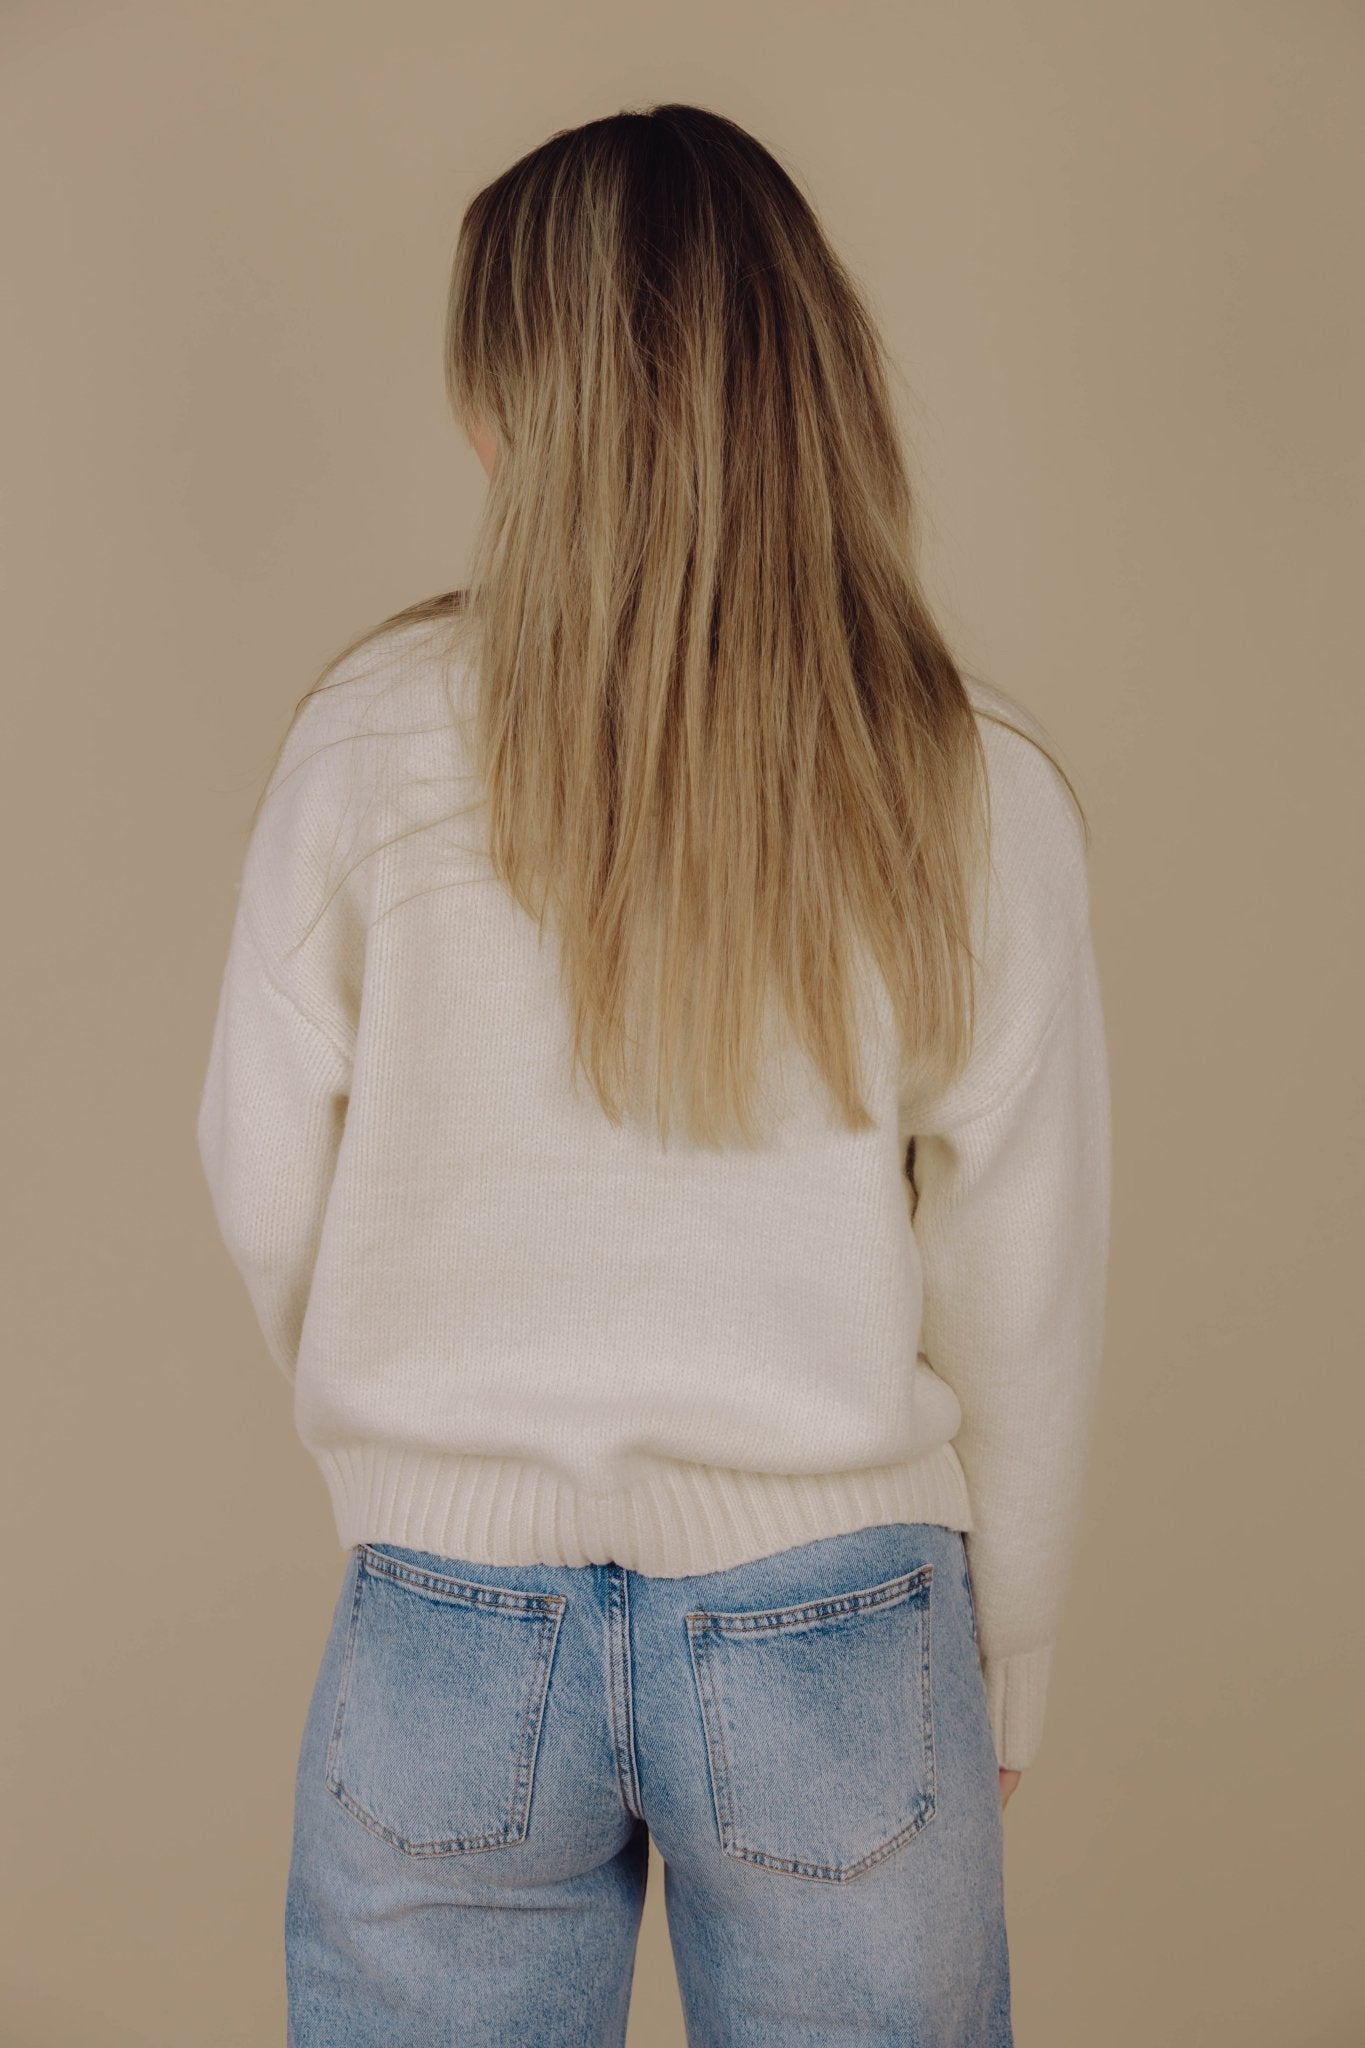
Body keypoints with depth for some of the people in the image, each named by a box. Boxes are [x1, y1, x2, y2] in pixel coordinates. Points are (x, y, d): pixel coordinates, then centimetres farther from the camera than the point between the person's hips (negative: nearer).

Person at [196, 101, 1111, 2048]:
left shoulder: (375, 739, -11)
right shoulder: (976, 789, -11)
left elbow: (267, 1197, -2)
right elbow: (1025, 1298, -5)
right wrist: (1007, 1684, 10)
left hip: (450, 1626, 0)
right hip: (834, 1635, 1)